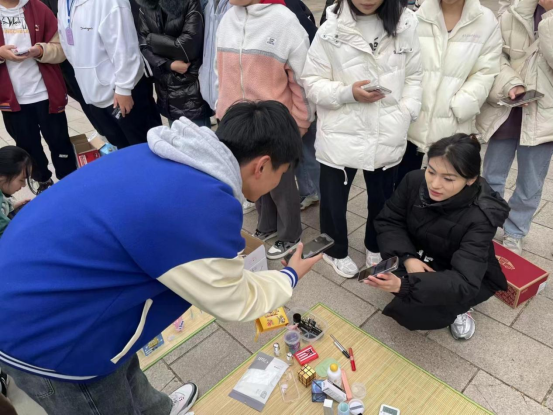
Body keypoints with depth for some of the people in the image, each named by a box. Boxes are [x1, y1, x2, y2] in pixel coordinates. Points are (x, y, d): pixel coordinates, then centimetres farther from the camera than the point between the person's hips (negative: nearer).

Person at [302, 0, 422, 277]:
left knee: (382, 198, 20)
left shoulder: (405, 25, 0)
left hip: (388, 135, 3)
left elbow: (414, 76, 6)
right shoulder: (331, 30, -7)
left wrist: (405, 114, -7)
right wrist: (348, 93, -20)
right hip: (341, 135, -2)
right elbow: (312, 82, -6)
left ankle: (376, 248, 47)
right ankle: (336, 251, 40)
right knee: (334, 199, 13)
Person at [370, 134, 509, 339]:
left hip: (473, 279, -5)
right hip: (422, 261, 5)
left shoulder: (480, 217, -33)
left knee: (408, 313, -24)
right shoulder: (415, 181, -21)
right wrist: (407, 257, -30)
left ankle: (457, 308, 5)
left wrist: (404, 284, -55)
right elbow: (388, 221, -11)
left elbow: (463, 282, -40)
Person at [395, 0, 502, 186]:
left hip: (452, 127, 0)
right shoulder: (418, 16, 2)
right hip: (412, 120, 1)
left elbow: (484, 74, -2)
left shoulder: (487, 21, 1)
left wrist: (455, 110, -13)